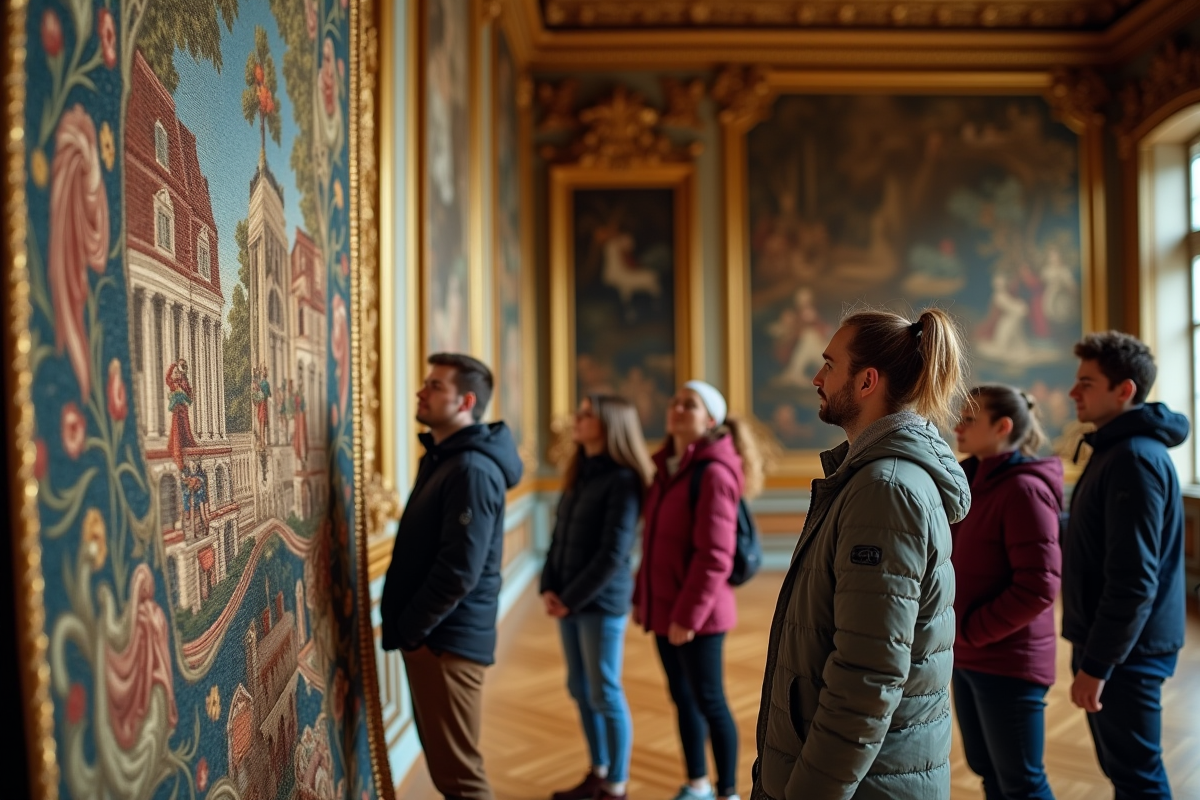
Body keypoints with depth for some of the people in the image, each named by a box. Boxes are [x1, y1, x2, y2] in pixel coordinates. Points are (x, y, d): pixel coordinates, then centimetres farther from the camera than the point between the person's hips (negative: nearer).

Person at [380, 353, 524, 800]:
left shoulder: (472, 469, -20)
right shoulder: (440, 456, 12)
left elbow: (459, 570, -25)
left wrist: (408, 629, -14)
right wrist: (404, 625, 11)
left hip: (447, 640, -10)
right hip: (429, 635, 10)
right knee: (444, 761, 20)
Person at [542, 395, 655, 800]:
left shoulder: (622, 479, -13)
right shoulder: (579, 474, 11)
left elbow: (613, 553, -16)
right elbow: (559, 536, 12)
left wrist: (571, 599, -12)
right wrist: (549, 588, 1)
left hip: (601, 602, -8)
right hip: (569, 601, 8)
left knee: (605, 694, 2)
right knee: (580, 689, 15)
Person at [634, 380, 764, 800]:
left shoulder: (713, 473, -16)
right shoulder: (666, 468, 10)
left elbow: (714, 555, -20)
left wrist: (688, 614, -20)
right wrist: (641, 597, 14)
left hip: (697, 614, -8)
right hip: (664, 608, 8)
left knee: (709, 701, 5)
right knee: (682, 698, 17)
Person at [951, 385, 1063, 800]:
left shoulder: (1024, 488, -18)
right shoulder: (975, 481, 8)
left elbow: (1039, 587, -23)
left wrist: (971, 631, -16)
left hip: (1009, 663, -8)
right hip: (968, 659, 8)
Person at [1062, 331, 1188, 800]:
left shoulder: (1135, 458, -21)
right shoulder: (1116, 449, 11)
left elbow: (1133, 580, -25)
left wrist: (1096, 664, -22)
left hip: (1125, 653, -9)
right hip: (1112, 643, 9)